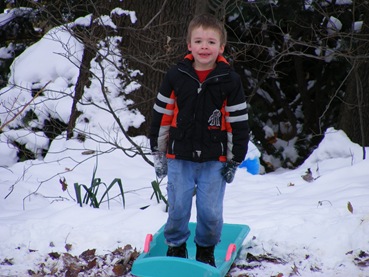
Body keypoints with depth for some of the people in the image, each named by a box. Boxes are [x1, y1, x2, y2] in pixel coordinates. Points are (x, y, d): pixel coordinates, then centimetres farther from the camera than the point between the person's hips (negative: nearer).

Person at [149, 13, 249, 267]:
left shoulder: (229, 81, -5)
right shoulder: (175, 77, -1)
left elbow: (239, 122, 0)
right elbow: (161, 116, 6)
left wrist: (235, 160, 0)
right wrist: (158, 154, 7)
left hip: (214, 160, -1)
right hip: (180, 158, 1)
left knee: (211, 211, 1)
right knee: (178, 208, 4)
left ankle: (206, 250, 25)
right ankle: (176, 247, 27)